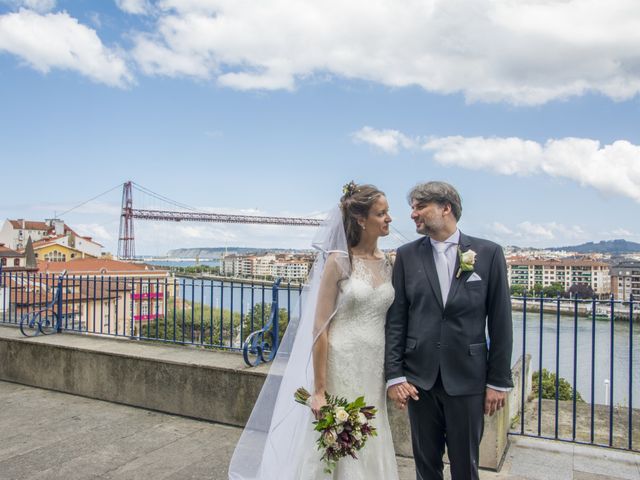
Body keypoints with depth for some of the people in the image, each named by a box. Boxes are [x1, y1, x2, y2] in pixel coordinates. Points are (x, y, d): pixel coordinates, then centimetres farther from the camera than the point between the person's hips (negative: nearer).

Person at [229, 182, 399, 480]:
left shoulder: (386, 264, 8)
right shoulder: (338, 261, -10)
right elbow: (320, 328, -12)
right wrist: (319, 391, -13)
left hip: (374, 375, 6)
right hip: (340, 370, -5)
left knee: (368, 456, 14)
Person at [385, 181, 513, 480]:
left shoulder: (489, 253, -3)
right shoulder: (406, 255, 1)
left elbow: (500, 321, -2)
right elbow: (395, 320, 0)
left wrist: (499, 381, -2)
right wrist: (394, 375, -4)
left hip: (467, 378, -1)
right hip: (419, 378, 2)